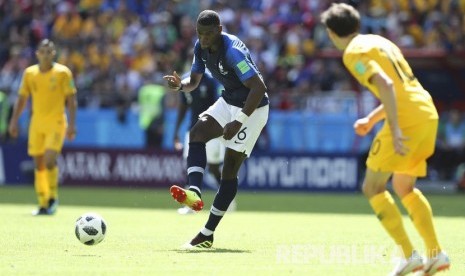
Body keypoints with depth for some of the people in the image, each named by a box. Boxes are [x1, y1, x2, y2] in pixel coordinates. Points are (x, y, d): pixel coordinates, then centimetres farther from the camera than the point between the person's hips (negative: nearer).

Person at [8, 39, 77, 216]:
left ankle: (53, 198, 0)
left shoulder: (63, 72, -4)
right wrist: (14, 121, 3)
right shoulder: (29, 73, 6)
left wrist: (72, 124, -11)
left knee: (49, 160, -18)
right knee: (38, 165, 4)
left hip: (56, 123, -4)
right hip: (37, 123, 4)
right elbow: (22, 99, 12)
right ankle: (43, 204, 12)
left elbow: (71, 100, -3)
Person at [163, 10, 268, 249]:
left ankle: (207, 234, -6)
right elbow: (194, 81, 11)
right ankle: (194, 193, -34)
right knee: (197, 133, -19)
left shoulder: (232, 51, -28)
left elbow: (259, 87, -31)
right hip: (228, 101, 8)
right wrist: (180, 84, -14)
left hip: (252, 108, -8)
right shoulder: (201, 47, -2)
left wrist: (238, 121, -33)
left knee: (229, 170, -8)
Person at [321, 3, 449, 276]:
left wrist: (395, 129, -24)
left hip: (407, 119, -9)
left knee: (373, 188, 0)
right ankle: (436, 254, 15)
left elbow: (386, 85, -20)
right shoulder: (379, 41, 22)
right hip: (427, 113, 9)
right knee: (404, 187, 21)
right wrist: (371, 119, 33)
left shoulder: (354, 53, -6)